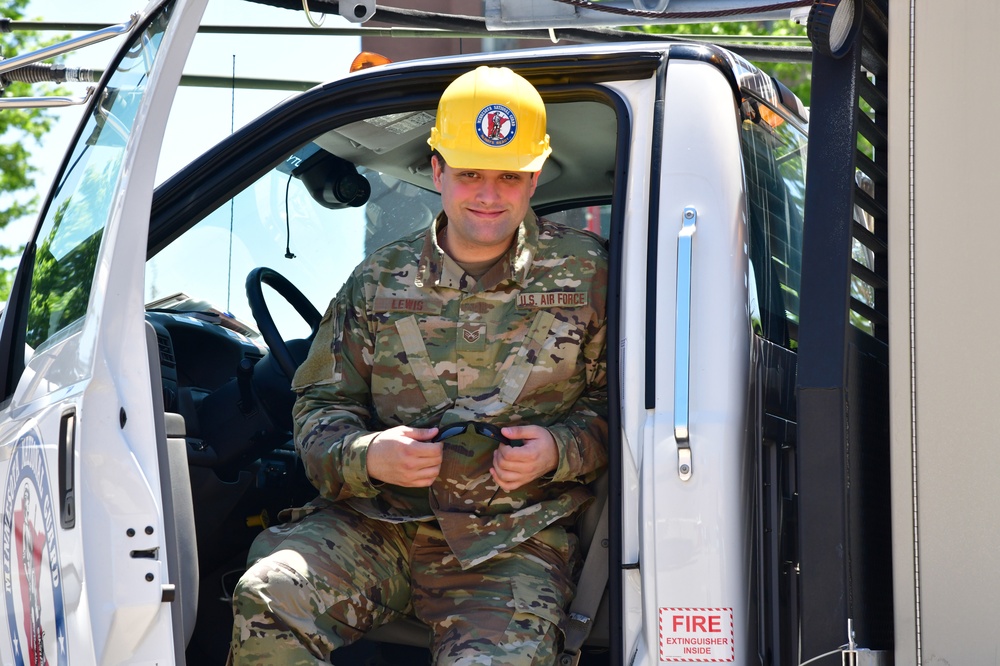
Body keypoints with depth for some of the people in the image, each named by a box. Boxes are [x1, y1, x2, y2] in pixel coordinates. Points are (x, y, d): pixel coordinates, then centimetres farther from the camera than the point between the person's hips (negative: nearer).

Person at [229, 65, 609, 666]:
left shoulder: (586, 274, 6)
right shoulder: (379, 283, 10)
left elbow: (617, 401, 9)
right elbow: (321, 406, 12)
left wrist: (560, 450, -11)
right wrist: (366, 457, -9)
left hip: (513, 541, -2)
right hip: (379, 523, 2)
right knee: (265, 600, -26)